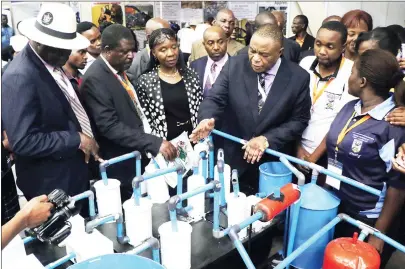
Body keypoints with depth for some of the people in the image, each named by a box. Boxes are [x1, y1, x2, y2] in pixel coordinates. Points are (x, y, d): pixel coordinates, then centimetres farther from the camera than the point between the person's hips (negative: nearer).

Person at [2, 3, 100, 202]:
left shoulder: (52, 63, 3)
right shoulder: (20, 77, -24)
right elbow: (23, 141, -28)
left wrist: (85, 139, 2)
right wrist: (77, 140, -22)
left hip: (75, 174, 8)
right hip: (53, 185, -8)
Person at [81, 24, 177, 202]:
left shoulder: (120, 70, 8)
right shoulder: (95, 79, -20)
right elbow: (110, 126, -27)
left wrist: (153, 143, 11)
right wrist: (155, 143, -30)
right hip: (123, 167, -8)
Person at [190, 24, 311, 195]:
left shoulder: (298, 77, -11)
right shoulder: (234, 65, -9)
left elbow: (299, 120, -6)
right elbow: (215, 98, -12)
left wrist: (267, 139, -19)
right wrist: (208, 119, -35)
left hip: (274, 164, 0)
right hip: (233, 159, 1)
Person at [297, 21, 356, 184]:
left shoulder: (353, 73, -14)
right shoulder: (305, 63, -3)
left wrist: (313, 157, -9)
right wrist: (298, 147, -1)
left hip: (327, 155, -3)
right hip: (298, 148, 3)